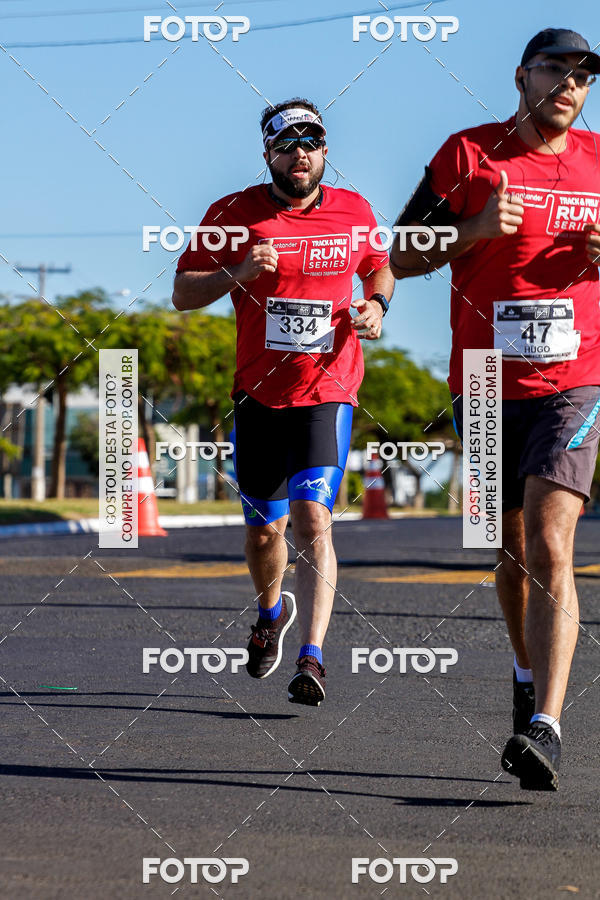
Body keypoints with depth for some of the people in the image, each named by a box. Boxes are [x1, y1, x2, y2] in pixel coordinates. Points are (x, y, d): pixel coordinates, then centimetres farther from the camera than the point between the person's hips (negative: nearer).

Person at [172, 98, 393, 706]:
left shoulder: (353, 212, 3)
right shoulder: (234, 213, -1)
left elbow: (380, 269, 22)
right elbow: (183, 295, 1)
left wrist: (376, 305, -1)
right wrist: (236, 272, -17)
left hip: (328, 395, -1)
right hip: (258, 396, 1)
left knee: (312, 518, -17)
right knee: (264, 530, 10)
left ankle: (312, 659, -20)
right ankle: (272, 612, 43)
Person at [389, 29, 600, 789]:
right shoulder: (468, 154, 3)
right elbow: (400, 257, 4)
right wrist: (478, 229, -13)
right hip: (485, 386, 1)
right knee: (512, 550, 13)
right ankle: (529, 674, 39)